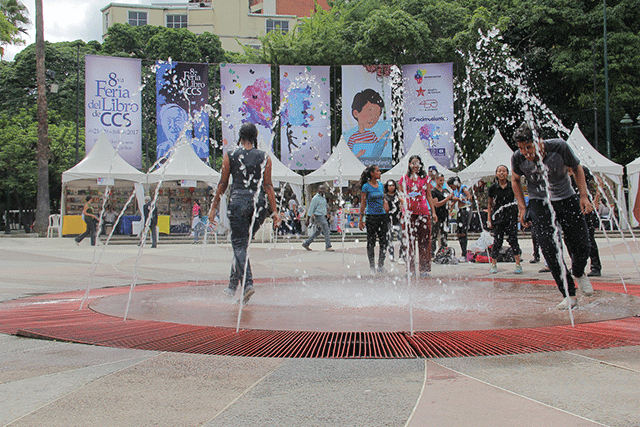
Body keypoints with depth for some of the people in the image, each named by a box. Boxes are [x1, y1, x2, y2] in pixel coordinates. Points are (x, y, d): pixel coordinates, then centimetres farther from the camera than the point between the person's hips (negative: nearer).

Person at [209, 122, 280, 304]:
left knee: (239, 244, -1)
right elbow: (268, 185, 1)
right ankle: (233, 285, 19)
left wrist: (214, 208, 9)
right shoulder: (264, 158, 5)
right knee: (242, 243, 16)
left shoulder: (230, 156, 2)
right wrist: (274, 211, 2)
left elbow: (223, 184, 3)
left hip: (238, 201, -3)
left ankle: (247, 283, -20)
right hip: (259, 203, 3)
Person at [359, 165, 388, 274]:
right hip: (371, 216, -5)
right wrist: (361, 220, -6)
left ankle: (381, 266, 15)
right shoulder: (366, 186, -4)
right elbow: (363, 204, -4)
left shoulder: (380, 185, 11)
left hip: (382, 216, 5)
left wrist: (386, 215, 15)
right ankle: (372, 267, 9)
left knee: (384, 242, 4)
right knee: (371, 242, 1)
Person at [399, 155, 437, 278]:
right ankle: (410, 269, 6)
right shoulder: (404, 179, 8)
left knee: (424, 240, -1)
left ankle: (424, 268, 5)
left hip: (424, 211, 1)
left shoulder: (425, 178, 10)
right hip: (409, 212, -1)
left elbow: (429, 196, 13)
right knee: (410, 241, 0)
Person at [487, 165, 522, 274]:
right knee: (497, 241, -1)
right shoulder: (493, 188, 4)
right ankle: (493, 265, 11)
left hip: (511, 217, -1)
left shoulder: (512, 186, 2)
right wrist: (489, 219, 6)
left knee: (513, 240, -5)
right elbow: (490, 204, 12)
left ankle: (518, 265, 3)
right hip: (497, 217, 1)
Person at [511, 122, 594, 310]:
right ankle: (569, 295, -6)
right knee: (550, 248, -16)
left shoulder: (559, 147, -20)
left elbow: (577, 168, -1)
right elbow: (515, 179, 5)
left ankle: (578, 273, 33)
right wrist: (522, 208, 0)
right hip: (539, 202, 0)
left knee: (581, 245, -3)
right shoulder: (518, 157, -17)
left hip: (566, 199, 0)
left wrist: (584, 196, -8)